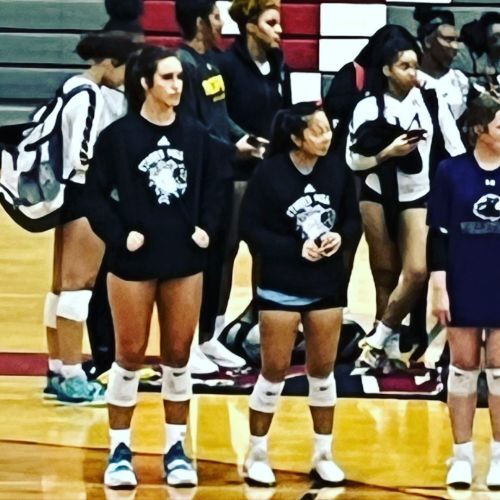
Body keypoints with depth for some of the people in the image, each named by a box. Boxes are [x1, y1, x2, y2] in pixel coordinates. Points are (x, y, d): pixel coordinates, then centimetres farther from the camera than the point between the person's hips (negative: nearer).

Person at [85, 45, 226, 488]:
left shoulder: (196, 135, 0)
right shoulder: (119, 135, -9)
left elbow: (214, 186, 11)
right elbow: (96, 195, -6)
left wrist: (206, 227, -1)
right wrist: (119, 235, -14)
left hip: (184, 260, 3)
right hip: (133, 261, -3)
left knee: (178, 355, 9)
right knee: (130, 356, 4)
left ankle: (176, 448, 18)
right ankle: (120, 450, 14)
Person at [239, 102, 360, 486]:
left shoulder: (338, 170, -5)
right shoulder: (269, 173, -14)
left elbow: (353, 218, 8)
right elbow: (250, 228, -12)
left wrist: (340, 236, -14)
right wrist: (296, 249, -19)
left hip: (328, 287, 3)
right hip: (280, 287, -3)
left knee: (323, 369, 12)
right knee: (274, 371, 3)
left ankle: (324, 454, 24)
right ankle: (257, 454, 16)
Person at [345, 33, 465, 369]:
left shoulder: (432, 101, -1)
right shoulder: (369, 107, -4)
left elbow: (455, 149, 2)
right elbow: (353, 159, -2)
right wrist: (387, 152, -17)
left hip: (418, 198, 1)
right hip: (378, 196, -1)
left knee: (417, 272, -11)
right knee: (386, 273, 5)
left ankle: (379, 339, 4)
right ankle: (390, 345, 15)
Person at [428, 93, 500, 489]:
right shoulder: (451, 172, -5)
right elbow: (438, 234, -3)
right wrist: (439, 288, -7)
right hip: (463, 288, -1)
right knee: (463, 367, 7)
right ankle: (462, 456, 16)